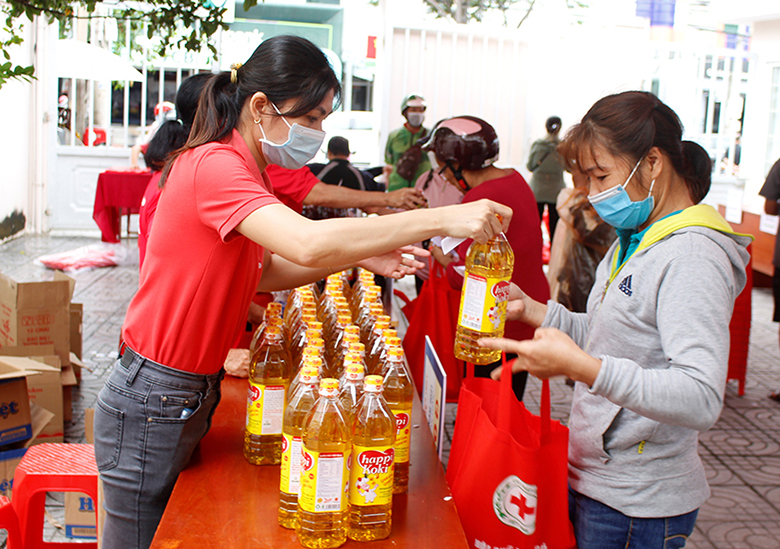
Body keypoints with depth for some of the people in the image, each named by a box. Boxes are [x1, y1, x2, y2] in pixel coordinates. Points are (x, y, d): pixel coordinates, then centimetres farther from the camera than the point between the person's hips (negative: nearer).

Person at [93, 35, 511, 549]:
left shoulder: (242, 169, 9)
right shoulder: (214, 165, -23)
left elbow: (263, 271, 14)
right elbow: (309, 244, -38)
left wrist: (359, 256, -1)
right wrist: (443, 218, -34)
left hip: (195, 394, 9)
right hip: (152, 405, -9)